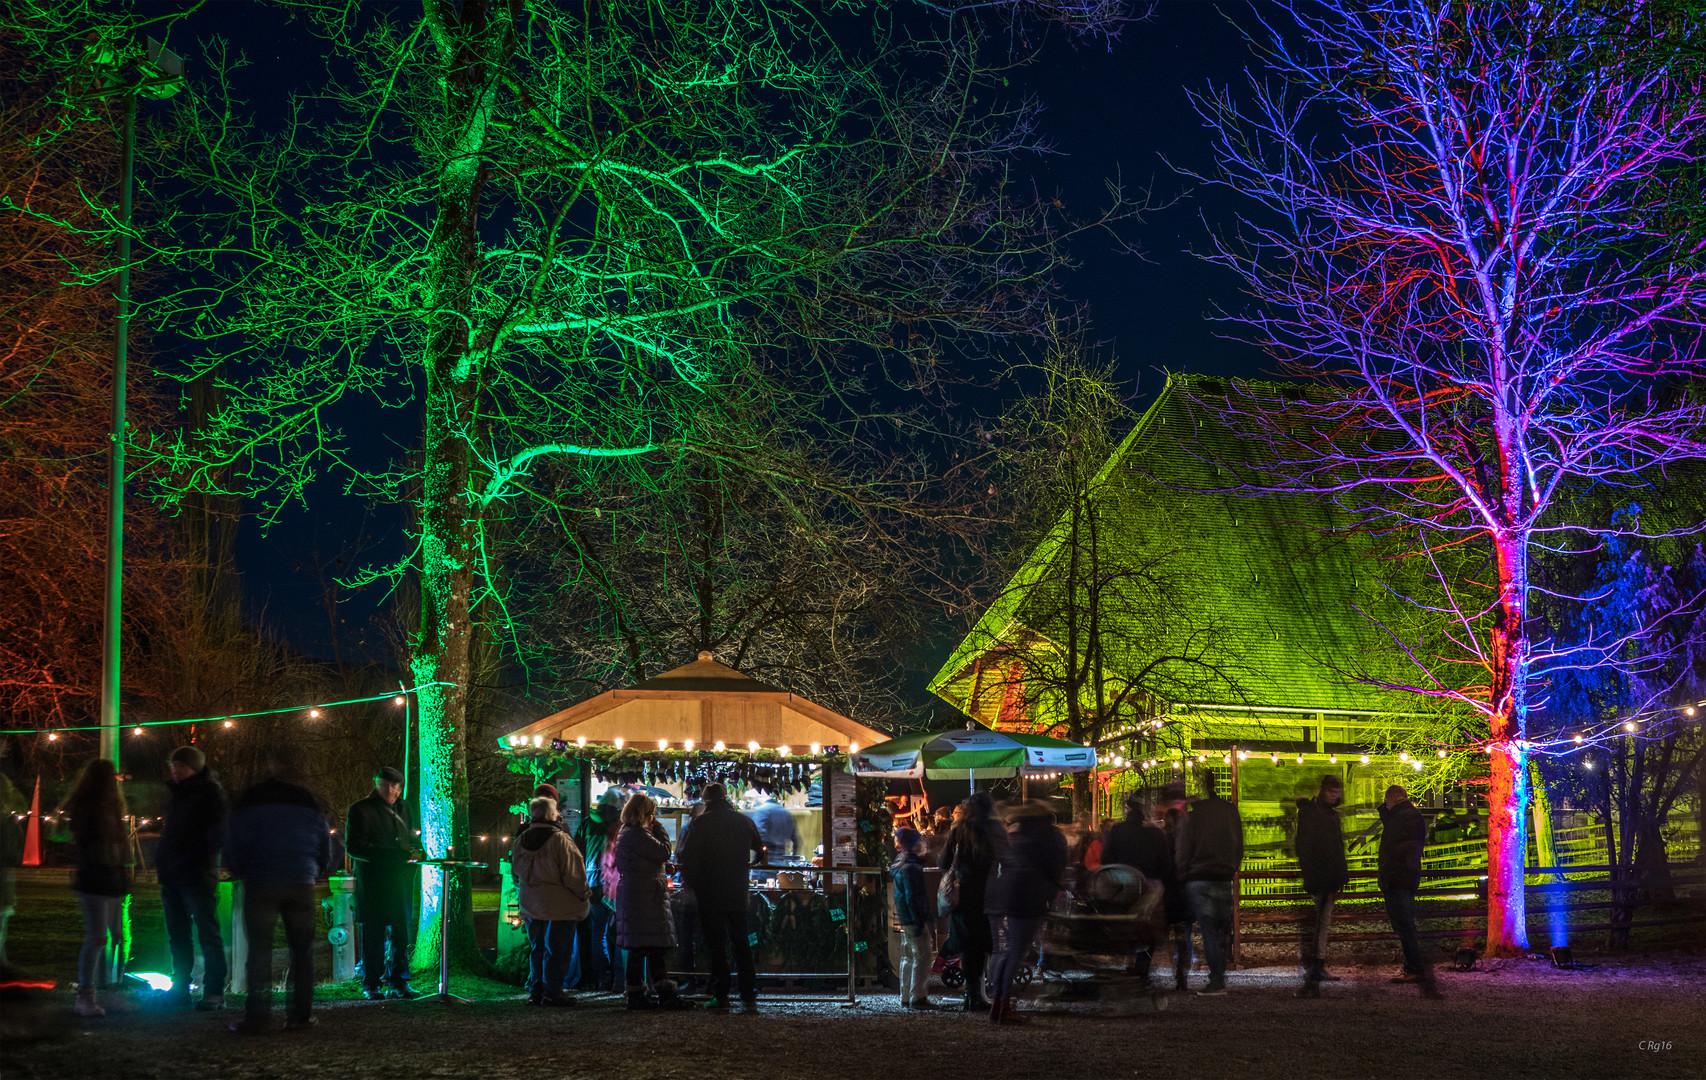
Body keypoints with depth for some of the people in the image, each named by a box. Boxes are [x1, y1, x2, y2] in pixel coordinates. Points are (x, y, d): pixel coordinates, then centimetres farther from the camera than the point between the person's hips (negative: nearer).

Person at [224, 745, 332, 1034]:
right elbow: (326, 853, 15)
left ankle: (257, 1016, -4)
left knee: (259, 950, 1)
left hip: (260, 884, -2)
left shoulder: (251, 801, -2)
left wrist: (239, 873, 19)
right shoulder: (311, 804, 7)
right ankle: (300, 1014, 9)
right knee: (302, 950, 9)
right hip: (301, 886, 2)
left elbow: (233, 847, 1)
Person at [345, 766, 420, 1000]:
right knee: (373, 936, -3)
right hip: (373, 886, -6)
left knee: (400, 936, 7)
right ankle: (371, 985, 4)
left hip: (399, 885, 6)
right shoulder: (360, 811, -2)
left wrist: (412, 853, 7)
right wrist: (389, 856, -20)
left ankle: (398, 983, 14)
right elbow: (354, 847, -11)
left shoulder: (400, 812, 20)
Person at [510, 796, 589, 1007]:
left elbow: (516, 871, 17)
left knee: (536, 948, 15)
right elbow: (573, 873, -14)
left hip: (530, 905, 6)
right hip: (558, 906, -6)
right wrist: (585, 894, 0)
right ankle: (552, 991, 0)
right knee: (556, 949, 0)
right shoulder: (560, 840, -16)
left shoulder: (520, 841, 6)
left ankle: (535, 991, 16)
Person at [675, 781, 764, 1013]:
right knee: (741, 943, 11)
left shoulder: (701, 823, -8)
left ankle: (720, 997, 0)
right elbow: (760, 851, 16)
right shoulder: (744, 821, 4)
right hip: (738, 893, 3)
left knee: (716, 944, 2)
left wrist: (691, 882, 7)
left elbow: (684, 856, -9)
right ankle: (749, 996, 6)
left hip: (710, 892, -3)